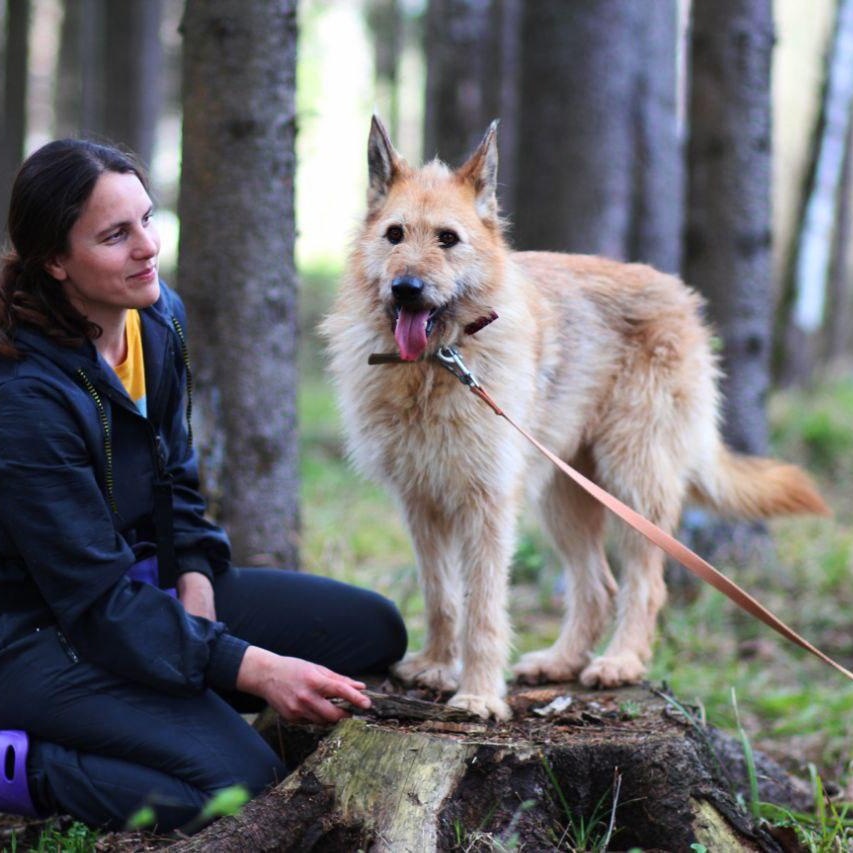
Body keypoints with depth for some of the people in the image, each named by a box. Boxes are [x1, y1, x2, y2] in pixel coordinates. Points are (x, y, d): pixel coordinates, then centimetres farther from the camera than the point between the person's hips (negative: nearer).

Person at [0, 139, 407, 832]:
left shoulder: (159, 316, -1)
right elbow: (97, 602, -25)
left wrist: (194, 577, -6)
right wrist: (250, 666, -30)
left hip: (149, 584, 9)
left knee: (374, 630, 1)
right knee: (240, 784, -27)